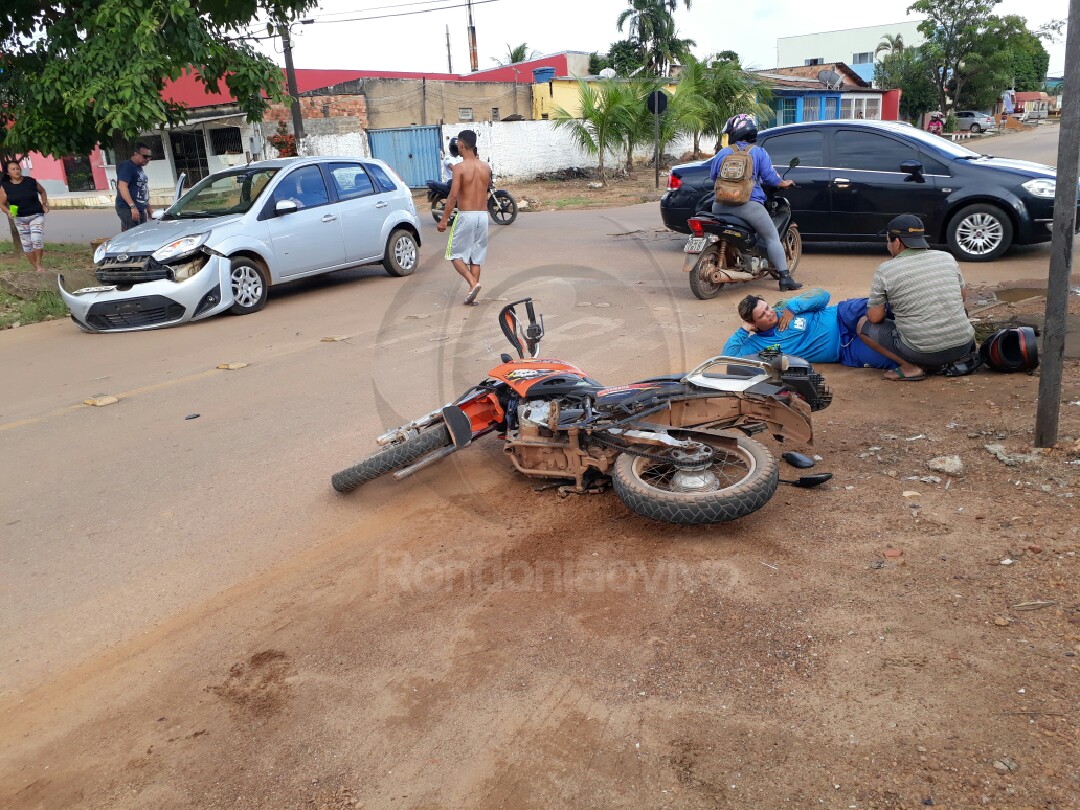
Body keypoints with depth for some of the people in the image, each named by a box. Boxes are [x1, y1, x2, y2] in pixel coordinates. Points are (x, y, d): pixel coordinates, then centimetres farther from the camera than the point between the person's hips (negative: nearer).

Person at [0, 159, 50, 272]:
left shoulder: (30, 181, -7)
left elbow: (42, 191, 13)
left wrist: (44, 204, 2)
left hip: (36, 215, -2)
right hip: (20, 218, 2)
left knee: (37, 240, -19)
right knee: (26, 244, 7)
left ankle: (39, 263, 2)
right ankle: (35, 266, 19)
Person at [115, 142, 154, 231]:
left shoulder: (139, 168, 19)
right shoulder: (126, 166, -10)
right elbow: (122, 186, -21)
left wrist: (149, 208, 27)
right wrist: (133, 206, -29)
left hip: (141, 209, 9)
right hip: (128, 209, -9)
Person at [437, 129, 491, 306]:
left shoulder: (460, 168, -11)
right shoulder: (486, 167, 4)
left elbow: (453, 195, -16)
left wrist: (443, 220, -10)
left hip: (465, 216, -5)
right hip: (483, 215, 5)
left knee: (456, 254, 7)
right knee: (476, 256, 11)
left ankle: (473, 283, -13)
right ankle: (473, 294, 11)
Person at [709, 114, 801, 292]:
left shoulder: (722, 154, 10)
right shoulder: (759, 153, 3)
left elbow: (712, 177, 21)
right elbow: (769, 177, -2)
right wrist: (785, 184, 18)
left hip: (721, 206, 3)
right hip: (748, 206, -3)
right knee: (772, 238, 3)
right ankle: (785, 278, -3)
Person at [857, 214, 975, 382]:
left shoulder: (885, 271, -7)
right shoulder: (947, 258, 6)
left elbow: (875, 317, -3)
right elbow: (963, 295, 20)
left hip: (923, 353, -5)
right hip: (963, 347, 5)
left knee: (864, 325, 12)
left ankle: (911, 367, -1)